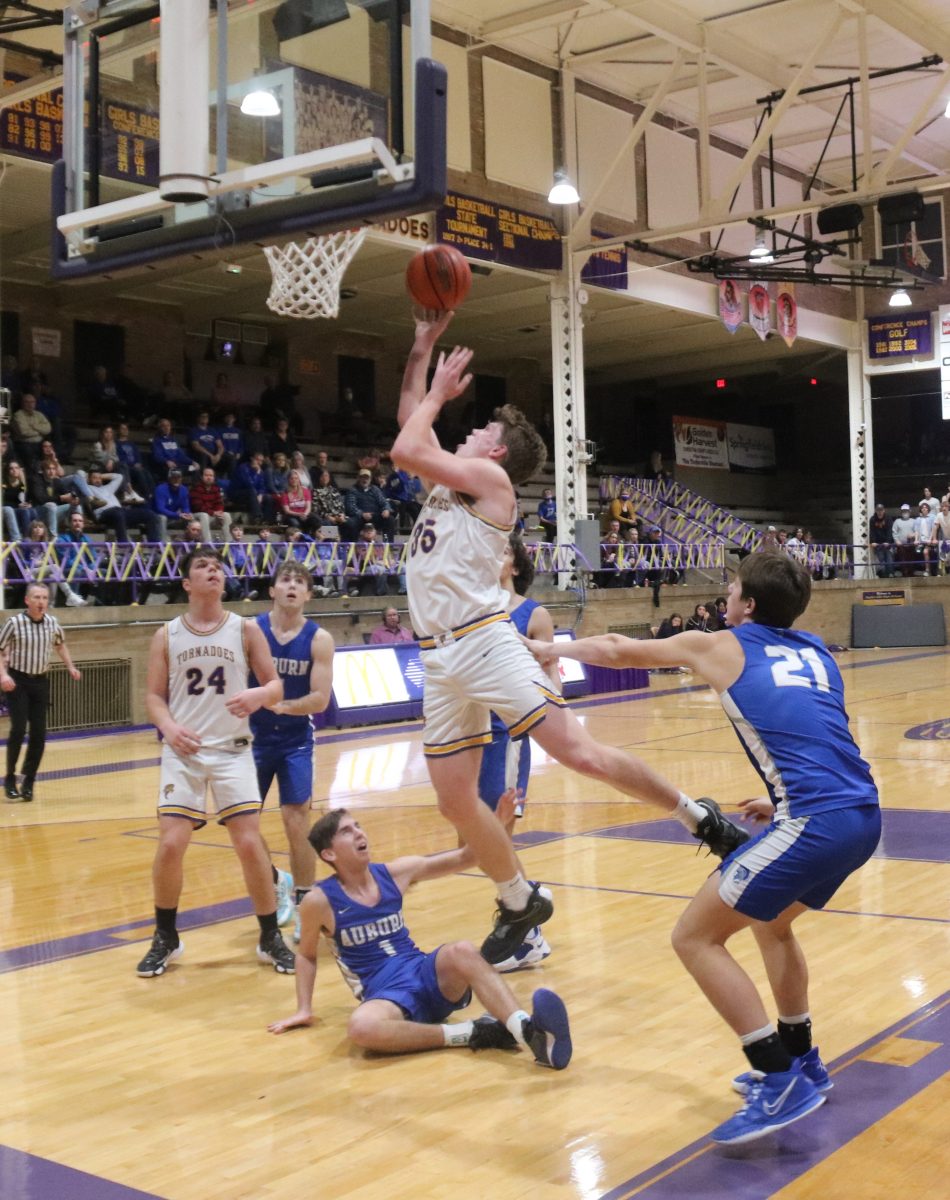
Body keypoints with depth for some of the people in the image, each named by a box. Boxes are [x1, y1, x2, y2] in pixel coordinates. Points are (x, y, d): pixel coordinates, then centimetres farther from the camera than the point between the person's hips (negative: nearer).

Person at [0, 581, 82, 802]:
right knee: (18, 729, -13)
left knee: (38, 734, 0)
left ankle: (28, 782, 11)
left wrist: (70, 667, 13)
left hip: (41, 682, 4)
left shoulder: (52, 624, 1)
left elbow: (60, 644, 22)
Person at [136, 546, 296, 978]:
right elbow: (154, 695, 5)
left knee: (250, 844, -4)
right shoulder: (167, 635, 3)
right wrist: (168, 725, -16)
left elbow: (276, 686, 2)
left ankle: (270, 938, 13)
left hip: (233, 750, 0)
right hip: (183, 752, 0)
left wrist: (259, 695, -21)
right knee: (171, 845, -6)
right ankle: (165, 937, 16)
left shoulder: (246, 630, 1)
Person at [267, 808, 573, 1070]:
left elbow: (465, 858, 7)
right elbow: (306, 955, 15)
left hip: (429, 976, 3)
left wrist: (495, 823, -9)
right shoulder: (320, 901, -4)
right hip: (385, 995, -3)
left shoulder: (395, 873, 5)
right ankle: (471, 1033, -32)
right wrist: (304, 1009, 8)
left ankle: (529, 1031, -52)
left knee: (462, 951, -32)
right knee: (361, 1027, -39)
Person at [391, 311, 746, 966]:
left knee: (579, 750, -14)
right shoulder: (450, 481, 20)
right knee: (455, 799, 5)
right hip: (441, 660, 8)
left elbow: (404, 450, -11)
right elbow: (411, 433, 29)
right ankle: (520, 904, 21)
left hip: (486, 643, -8)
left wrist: (440, 392, 5)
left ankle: (700, 816, 2)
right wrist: (422, 347, 25)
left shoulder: (490, 476, -3)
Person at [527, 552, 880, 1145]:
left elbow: (615, 651, 18)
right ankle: (801, 1060, 36)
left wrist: (552, 649, 34)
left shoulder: (720, 646, 8)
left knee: (696, 937, 1)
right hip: (863, 814, 8)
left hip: (816, 822, -8)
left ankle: (781, 1082, -1)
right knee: (771, 922, 31)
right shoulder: (814, 650, 23)